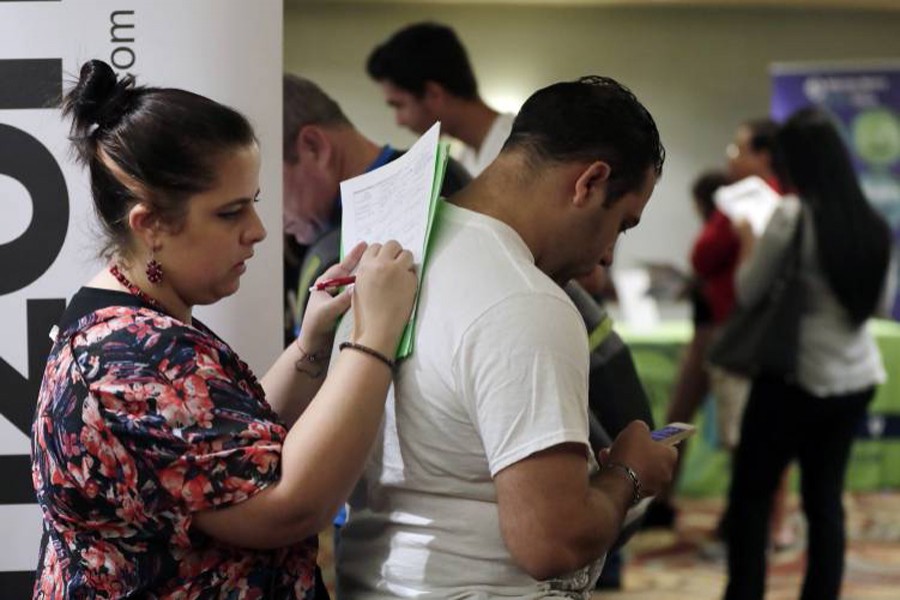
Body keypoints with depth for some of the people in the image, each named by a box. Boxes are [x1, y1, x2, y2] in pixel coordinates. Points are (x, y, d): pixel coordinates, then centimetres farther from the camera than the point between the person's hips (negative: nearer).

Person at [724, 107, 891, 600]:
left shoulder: (793, 214, -14)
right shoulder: (873, 224, 6)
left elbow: (749, 293, -7)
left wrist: (748, 245, 10)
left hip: (796, 375, -6)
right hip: (855, 377, 6)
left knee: (751, 494, 4)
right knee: (826, 500, 12)